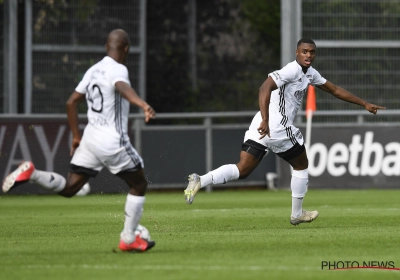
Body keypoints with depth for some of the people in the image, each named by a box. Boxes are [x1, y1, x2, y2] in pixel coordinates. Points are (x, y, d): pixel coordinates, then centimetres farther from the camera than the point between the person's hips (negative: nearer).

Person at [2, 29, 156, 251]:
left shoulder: (94, 70, 12)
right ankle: (128, 239, 12)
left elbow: (72, 102, 17)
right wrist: (143, 105, -55)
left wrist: (76, 136, 25)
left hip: (91, 138, 7)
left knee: (68, 188, 10)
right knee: (139, 184, 12)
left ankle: (31, 173, -12)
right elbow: (122, 87, -36)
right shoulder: (118, 69, -12)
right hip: (114, 141, -7)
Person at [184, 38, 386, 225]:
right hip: (278, 127, -9)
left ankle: (201, 181, -17)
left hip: (262, 126, 9)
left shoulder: (310, 73, 19)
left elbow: (334, 90, 29)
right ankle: (297, 214, 25)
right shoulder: (292, 70, -11)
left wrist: (364, 104, 31)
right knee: (301, 165, 13)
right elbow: (265, 88, -25)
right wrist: (265, 120, -34)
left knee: (242, 170, 1)